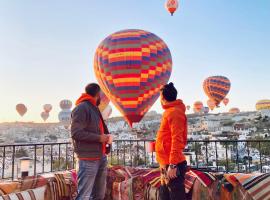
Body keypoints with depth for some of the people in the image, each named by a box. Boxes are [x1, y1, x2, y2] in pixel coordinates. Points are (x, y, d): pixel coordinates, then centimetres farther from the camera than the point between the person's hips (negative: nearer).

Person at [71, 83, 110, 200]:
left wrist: (104, 137, 7)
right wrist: (99, 138, -15)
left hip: (101, 156, 9)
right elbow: (76, 133, -18)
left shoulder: (94, 108, 18)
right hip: (89, 158, -9)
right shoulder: (82, 108, -10)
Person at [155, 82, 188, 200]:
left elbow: (177, 140, -20)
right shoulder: (170, 112, 15)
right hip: (167, 164, 10)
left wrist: (172, 165, -22)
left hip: (172, 165, -10)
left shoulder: (174, 112, -13)